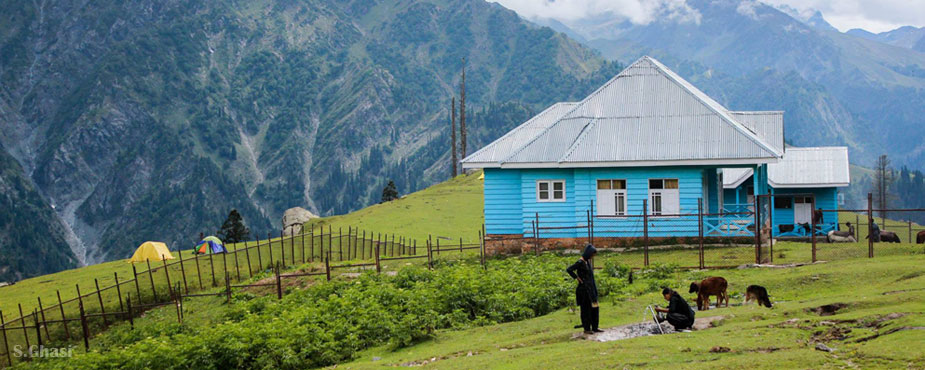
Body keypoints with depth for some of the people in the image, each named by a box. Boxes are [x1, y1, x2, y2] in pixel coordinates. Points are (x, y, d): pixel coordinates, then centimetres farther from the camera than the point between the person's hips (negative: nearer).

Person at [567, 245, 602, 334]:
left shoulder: (588, 261, 9)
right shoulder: (580, 262, -17)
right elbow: (569, 269, -24)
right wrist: (577, 278, -18)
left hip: (591, 288, 9)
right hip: (584, 288, -9)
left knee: (594, 307, 10)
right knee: (586, 308, -1)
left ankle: (595, 328, 17)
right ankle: (586, 329, 7)